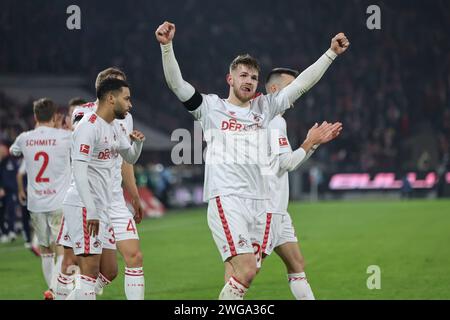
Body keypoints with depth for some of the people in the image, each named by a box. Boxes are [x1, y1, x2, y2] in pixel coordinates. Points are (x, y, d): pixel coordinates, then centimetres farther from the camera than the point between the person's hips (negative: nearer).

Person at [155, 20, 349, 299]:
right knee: (246, 271, -19)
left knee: (243, 273, 1)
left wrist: (332, 53, 15)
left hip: (259, 201, 5)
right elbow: (176, 83, -5)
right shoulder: (211, 107, 5)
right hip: (227, 199, -5)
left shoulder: (264, 107, 17)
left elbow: (301, 84, 19)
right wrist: (167, 46, -19)